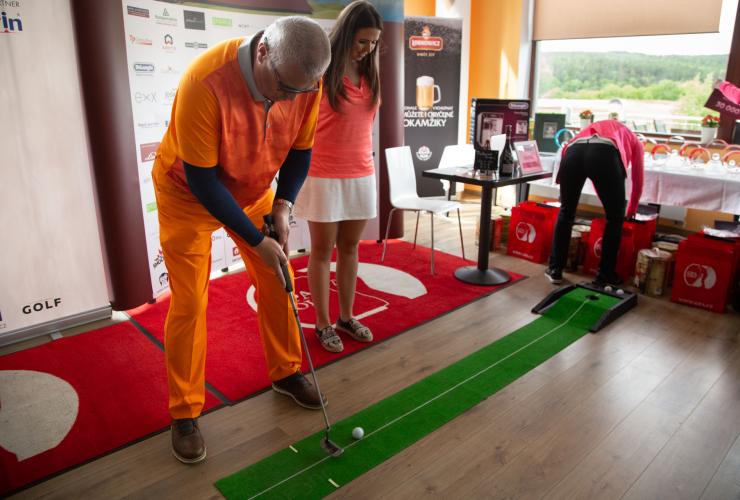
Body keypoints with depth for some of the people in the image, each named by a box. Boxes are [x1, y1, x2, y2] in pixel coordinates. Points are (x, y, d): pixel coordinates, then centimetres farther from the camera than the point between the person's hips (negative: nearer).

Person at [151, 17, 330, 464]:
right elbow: (202, 179, -29)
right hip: (188, 192, -4)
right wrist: (257, 241, -26)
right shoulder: (206, 82, -35)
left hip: (254, 190, 5)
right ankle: (185, 413, 11)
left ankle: (285, 372, 27)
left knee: (277, 282, 5)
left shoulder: (306, 83, -18)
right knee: (189, 301, -5)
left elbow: (300, 150, -3)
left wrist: (283, 205, -18)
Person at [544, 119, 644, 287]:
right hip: (605, 154, -3)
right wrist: (631, 210, 61)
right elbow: (637, 180, 44)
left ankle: (555, 270, 23)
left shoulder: (595, 128, 48)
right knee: (615, 218, 16)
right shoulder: (633, 140, 39)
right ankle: (605, 276, 21)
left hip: (573, 152, 3)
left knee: (566, 212, 21)